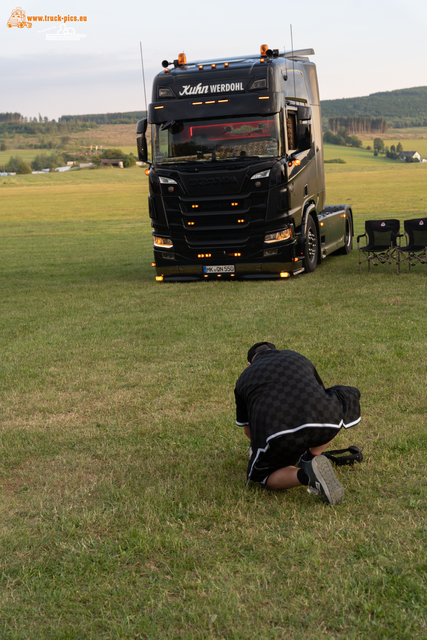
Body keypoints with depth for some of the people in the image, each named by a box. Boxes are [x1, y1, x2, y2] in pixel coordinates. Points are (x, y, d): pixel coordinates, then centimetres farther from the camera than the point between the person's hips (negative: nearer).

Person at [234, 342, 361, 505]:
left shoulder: (244, 378, 30)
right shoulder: (298, 358, 34)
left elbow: (248, 429, 40)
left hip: (276, 432, -1)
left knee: (263, 476, 30)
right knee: (348, 395, 34)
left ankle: (305, 475, -3)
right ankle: (311, 457, 18)